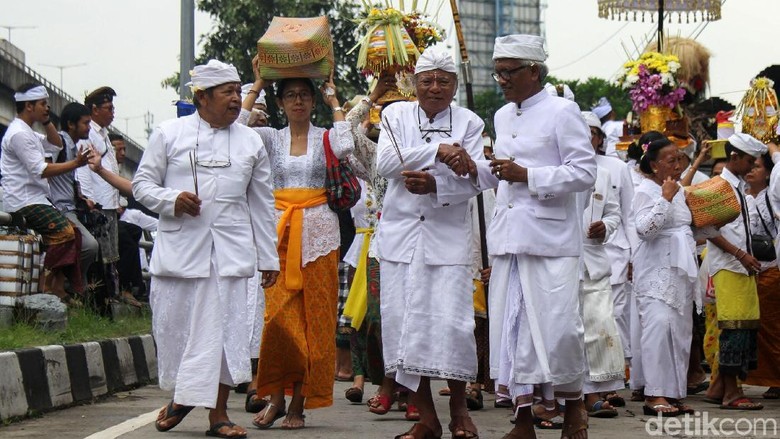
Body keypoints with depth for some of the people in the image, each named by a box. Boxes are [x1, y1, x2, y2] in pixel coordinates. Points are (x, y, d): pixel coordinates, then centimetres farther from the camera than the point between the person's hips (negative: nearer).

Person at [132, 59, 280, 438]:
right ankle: (178, 397, 24)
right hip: (179, 247, -1)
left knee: (225, 328, -4)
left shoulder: (250, 142, 13)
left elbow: (261, 204, 15)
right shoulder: (169, 133, 6)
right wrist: (172, 200, -14)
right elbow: (142, 183, 7)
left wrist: (268, 258, 13)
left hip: (230, 250, 1)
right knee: (174, 324, 0)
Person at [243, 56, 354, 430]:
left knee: (313, 316, -2)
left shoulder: (325, 137, 8)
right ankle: (277, 396, 1)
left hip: (317, 231, -1)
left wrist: (333, 100, -4)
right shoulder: (271, 138, 11)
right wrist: (257, 86, 0)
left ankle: (299, 402, 3)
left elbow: (346, 147, -16)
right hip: (279, 230, 1)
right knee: (277, 313, -8)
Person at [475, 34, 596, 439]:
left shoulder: (561, 112, -4)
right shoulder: (503, 117, 18)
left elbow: (585, 173, -10)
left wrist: (526, 176, -16)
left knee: (557, 325, -9)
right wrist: (475, 168, 7)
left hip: (550, 238, -7)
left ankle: (573, 405, 13)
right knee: (511, 325, 3)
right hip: (508, 235, 7)